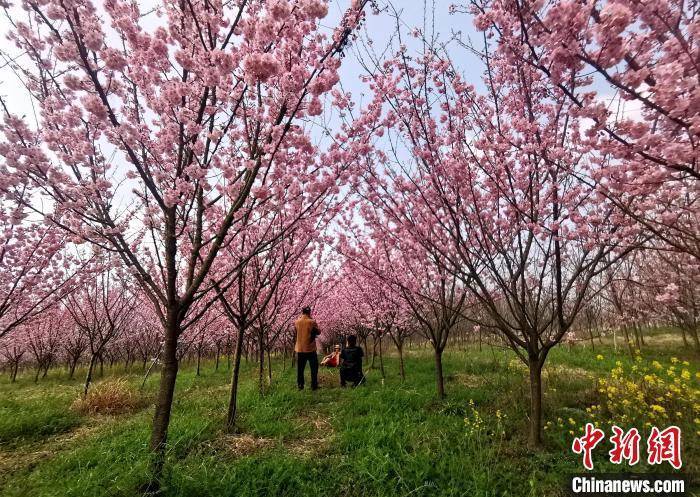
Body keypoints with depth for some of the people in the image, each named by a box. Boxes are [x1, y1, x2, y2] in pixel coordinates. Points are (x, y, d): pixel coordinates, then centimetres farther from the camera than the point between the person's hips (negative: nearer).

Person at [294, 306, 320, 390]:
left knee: (300, 369, 12)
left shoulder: (297, 322, -2)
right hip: (310, 349, -3)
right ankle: (314, 385, 7)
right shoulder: (312, 322, -12)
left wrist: (300, 317, 17)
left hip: (300, 349, 4)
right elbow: (318, 332, -2)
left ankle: (300, 385, 14)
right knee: (314, 368, 7)